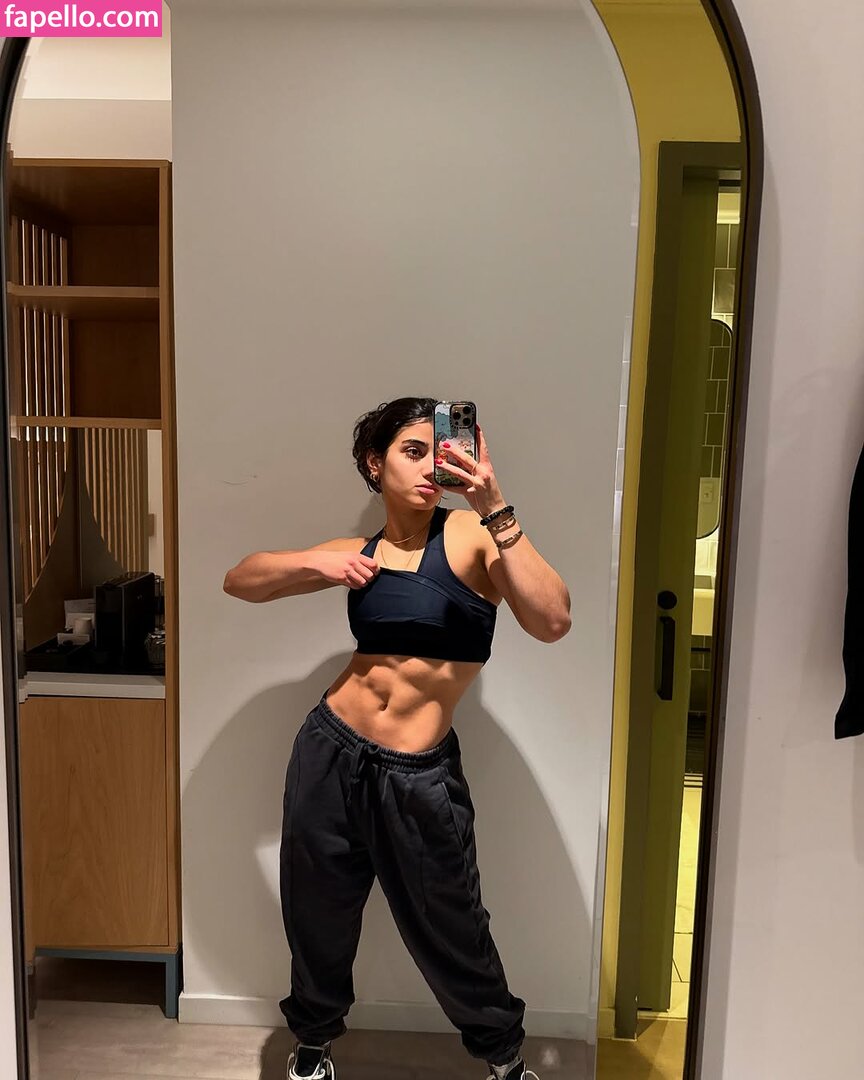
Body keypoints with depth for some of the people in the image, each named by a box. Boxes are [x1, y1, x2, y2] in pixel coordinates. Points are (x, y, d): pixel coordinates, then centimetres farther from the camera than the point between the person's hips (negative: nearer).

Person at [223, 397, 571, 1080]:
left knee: (451, 932, 14)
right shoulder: (361, 553, 5)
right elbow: (240, 580, 7)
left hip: (419, 776, -3)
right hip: (331, 753, 4)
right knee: (318, 914, 21)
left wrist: (496, 510, -30)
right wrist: (315, 562, -12)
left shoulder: (471, 535, -8)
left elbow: (552, 622, -23)